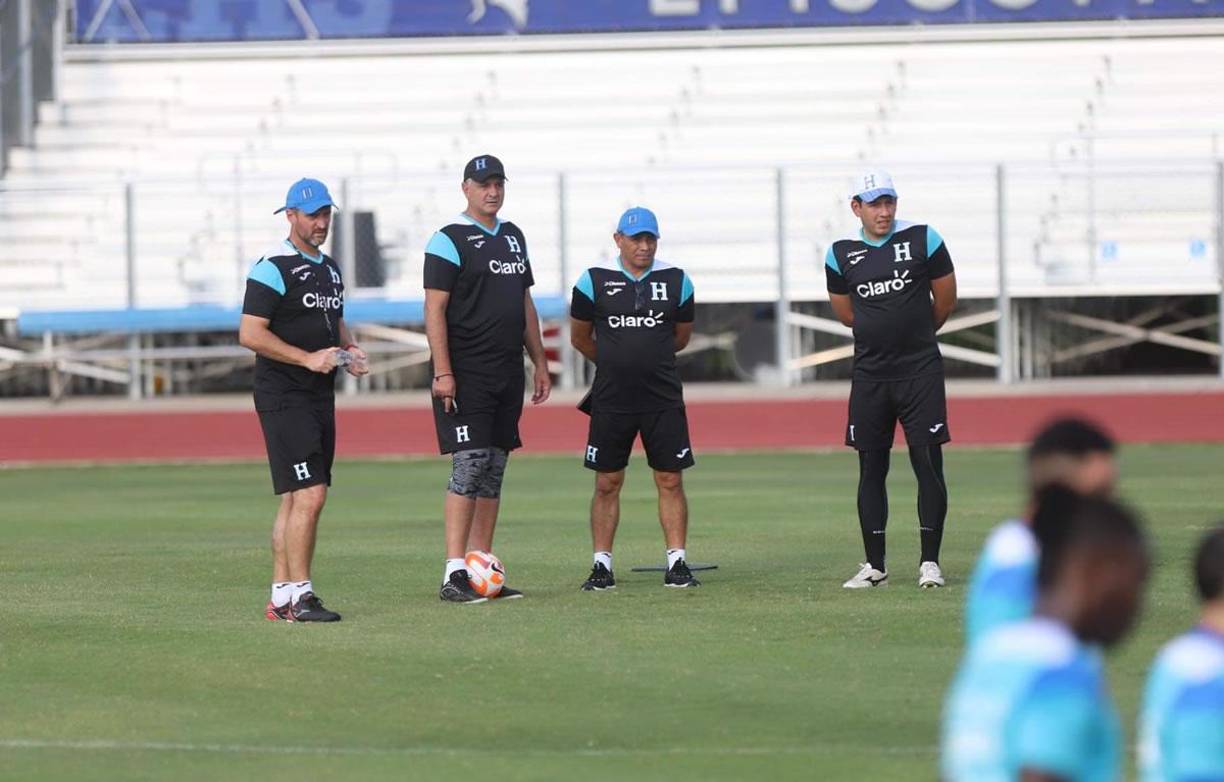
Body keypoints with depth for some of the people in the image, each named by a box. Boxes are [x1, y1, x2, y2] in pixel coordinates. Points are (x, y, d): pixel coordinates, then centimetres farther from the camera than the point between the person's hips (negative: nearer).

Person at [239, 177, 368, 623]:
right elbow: (250, 334, -17)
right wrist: (308, 358, -20)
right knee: (309, 495, -15)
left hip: (320, 396, 9)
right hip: (284, 397, -9)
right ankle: (299, 597, -14)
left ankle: (281, 597, 14)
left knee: (296, 499, 10)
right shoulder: (273, 269, -11)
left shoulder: (329, 268, 17)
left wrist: (349, 350, 8)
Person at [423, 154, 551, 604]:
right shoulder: (450, 241, -7)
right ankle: (453, 575, -13)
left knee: (494, 470, 7)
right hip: (467, 375, -7)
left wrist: (540, 364, 20)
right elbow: (435, 309, -11)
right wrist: (442, 372, -18)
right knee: (470, 464, -13)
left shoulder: (513, 238, 17)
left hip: (507, 372, 7)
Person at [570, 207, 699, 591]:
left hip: (663, 399, 1)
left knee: (670, 481, 0)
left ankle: (677, 562, 6)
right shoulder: (594, 281, -2)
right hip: (611, 400, -1)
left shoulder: (676, 281, 2)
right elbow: (580, 337, 10)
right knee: (607, 483, 3)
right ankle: (602, 564, 9)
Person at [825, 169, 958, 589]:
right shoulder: (840, 254, 2)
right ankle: (874, 566, 12)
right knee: (871, 469, 5)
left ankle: (929, 562, 0)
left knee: (929, 464, -5)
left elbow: (945, 300, 6)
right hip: (870, 374, 2)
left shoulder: (922, 239, -3)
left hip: (921, 370, -2)